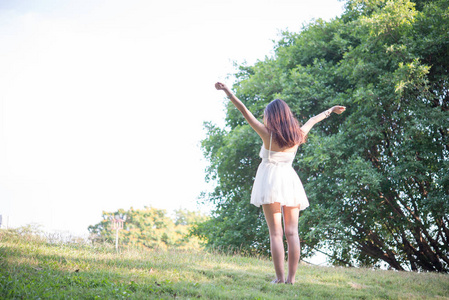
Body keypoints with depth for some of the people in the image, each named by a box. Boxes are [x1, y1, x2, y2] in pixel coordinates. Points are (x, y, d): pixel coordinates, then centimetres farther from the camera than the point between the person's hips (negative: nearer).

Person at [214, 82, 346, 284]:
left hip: (271, 179, -4)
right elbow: (313, 120, 26)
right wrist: (330, 111, 43)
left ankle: (280, 278, -9)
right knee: (292, 232, 3)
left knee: (275, 232, -5)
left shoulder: (268, 134, -4)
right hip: (290, 180, 4)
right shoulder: (297, 135, 8)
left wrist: (228, 93, -3)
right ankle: (291, 277, 2)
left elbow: (245, 112, -6)